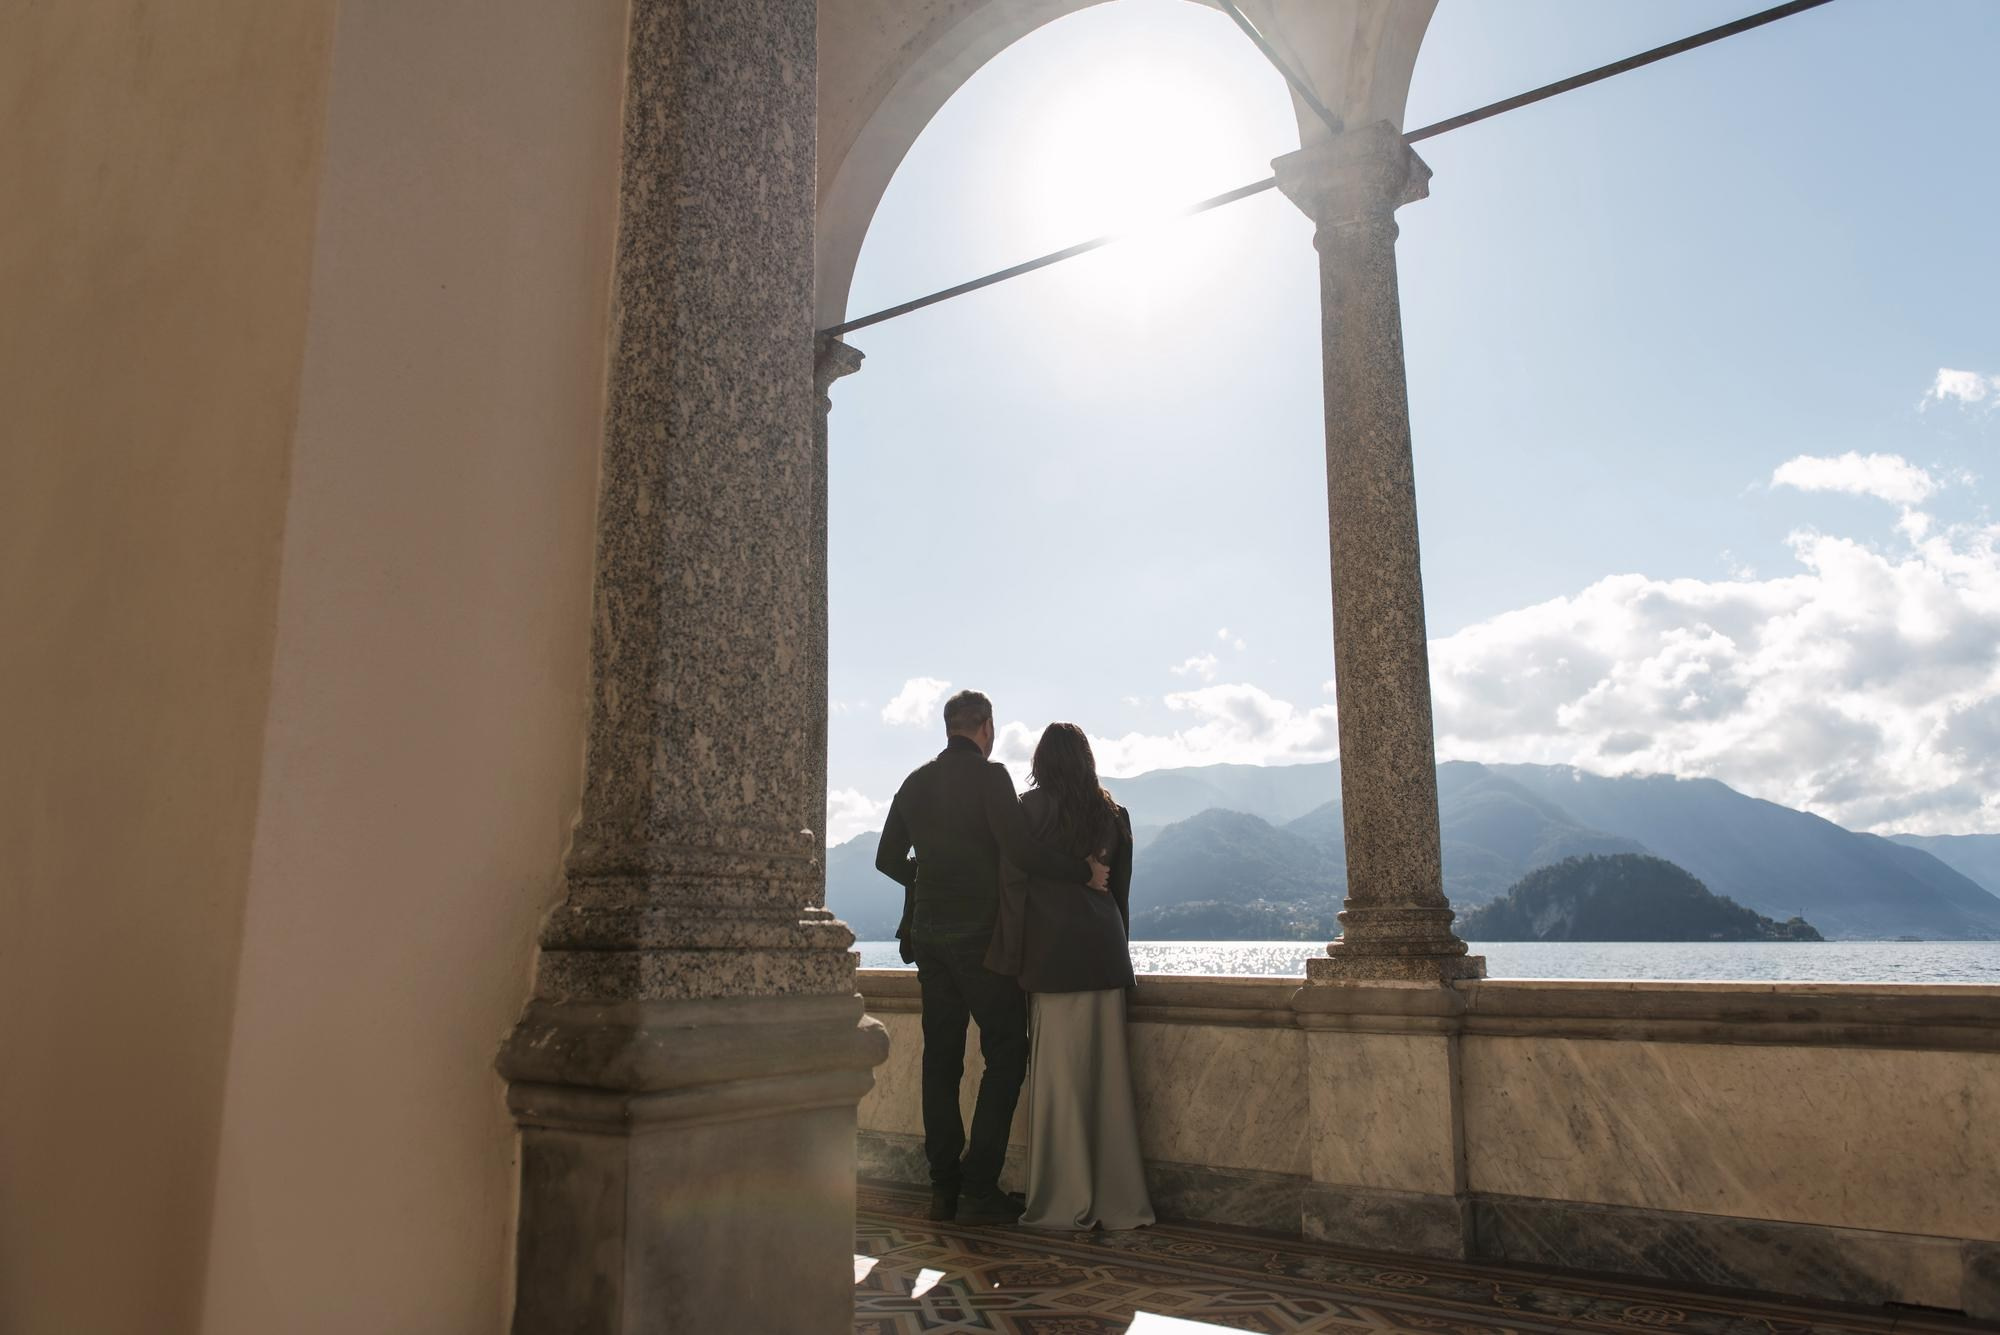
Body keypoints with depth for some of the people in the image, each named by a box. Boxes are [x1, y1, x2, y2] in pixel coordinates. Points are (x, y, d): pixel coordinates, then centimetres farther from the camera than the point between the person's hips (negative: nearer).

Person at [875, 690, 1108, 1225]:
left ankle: (944, 1186, 14)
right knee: (1005, 1053, 1)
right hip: (980, 935, -6)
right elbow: (1020, 849, -21)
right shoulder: (989, 776, -10)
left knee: (941, 1057, 10)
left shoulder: (915, 783, 10)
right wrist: (1083, 871, -12)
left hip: (929, 935, 6)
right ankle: (979, 1190, -2)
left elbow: (888, 858, 16)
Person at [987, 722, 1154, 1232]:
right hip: (1106, 955, 5)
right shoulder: (1113, 814, 10)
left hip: (1054, 959, -5)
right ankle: (1120, 1202, 15)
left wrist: (1011, 960, -2)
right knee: (1108, 1078, 9)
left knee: (1058, 1078, 2)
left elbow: (1013, 887, -7)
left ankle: (1066, 1204, 7)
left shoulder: (1032, 808, -4)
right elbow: (1121, 890, 15)